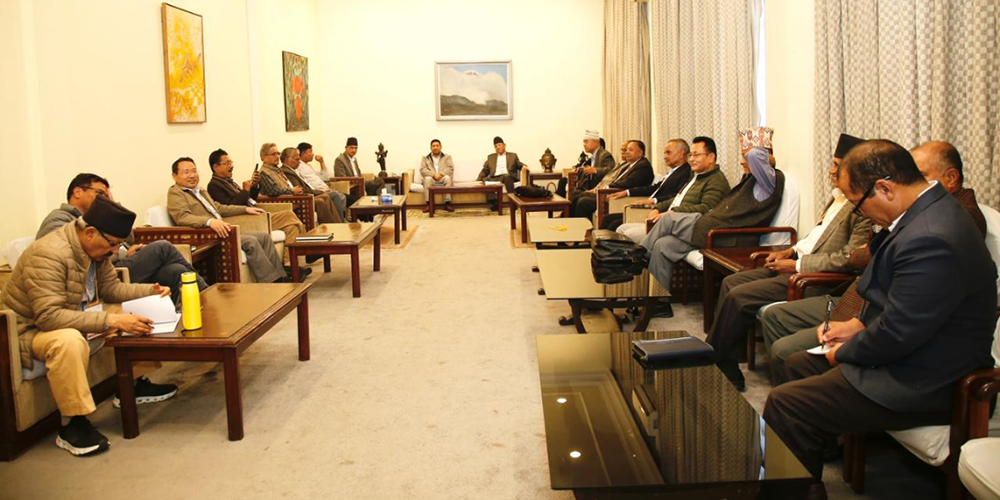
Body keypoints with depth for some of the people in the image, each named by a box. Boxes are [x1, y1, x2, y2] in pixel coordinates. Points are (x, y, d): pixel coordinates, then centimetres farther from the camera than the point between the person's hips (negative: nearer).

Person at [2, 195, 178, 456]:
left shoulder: (95, 248, -4)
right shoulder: (48, 255, -31)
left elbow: (110, 288, 9)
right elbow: (49, 316, -37)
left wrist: (150, 291, -8)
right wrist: (111, 320, -41)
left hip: (76, 318, 9)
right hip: (28, 330, -9)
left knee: (137, 318, 0)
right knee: (69, 341, -40)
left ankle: (134, 384, 10)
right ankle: (72, 424, -28)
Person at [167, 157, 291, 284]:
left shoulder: (201, 191, 24)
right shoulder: (175, 193, -4)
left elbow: (219, 208, 35)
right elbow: (182, 217, -22)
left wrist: (245, 209, 29)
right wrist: (210, 221, -38)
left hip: (222, 230, 9)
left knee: (264, 236, -1)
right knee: (250, 241, -24)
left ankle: (281, 277, -1)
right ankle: (271, 282, -20)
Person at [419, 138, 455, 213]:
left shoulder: (447, 157, 17)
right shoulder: (425, 158, 16)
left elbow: (451, 168, 1)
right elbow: (423, 170, 0)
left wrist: (440, 174, -17)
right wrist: (434, 174, -17)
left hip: (442, 178, 0)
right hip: (431, 179, 0)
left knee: (447, 177, -34)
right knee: (427, 178, -35)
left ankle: (447, 203, -37)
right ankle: (429, 204, -37)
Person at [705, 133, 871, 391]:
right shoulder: (838, 195, 12)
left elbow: (847, 258, -23)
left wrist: (796, 265, -17)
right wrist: (791, 251, 7)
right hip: (796, 264, 10)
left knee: (738, 297, -17)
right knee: (730, 282, 4)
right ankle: (729, 373, 5)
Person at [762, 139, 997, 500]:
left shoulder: (931, 240, -31)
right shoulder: (930, 210, 2)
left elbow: (895, 336, -26)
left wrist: (843, 353, -9)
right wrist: (860, 324, 6)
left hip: (922, 385, -11)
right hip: (907, 350, 11)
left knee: (782, 404, -14)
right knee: (798, 366, 20)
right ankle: (810, 469, 33)